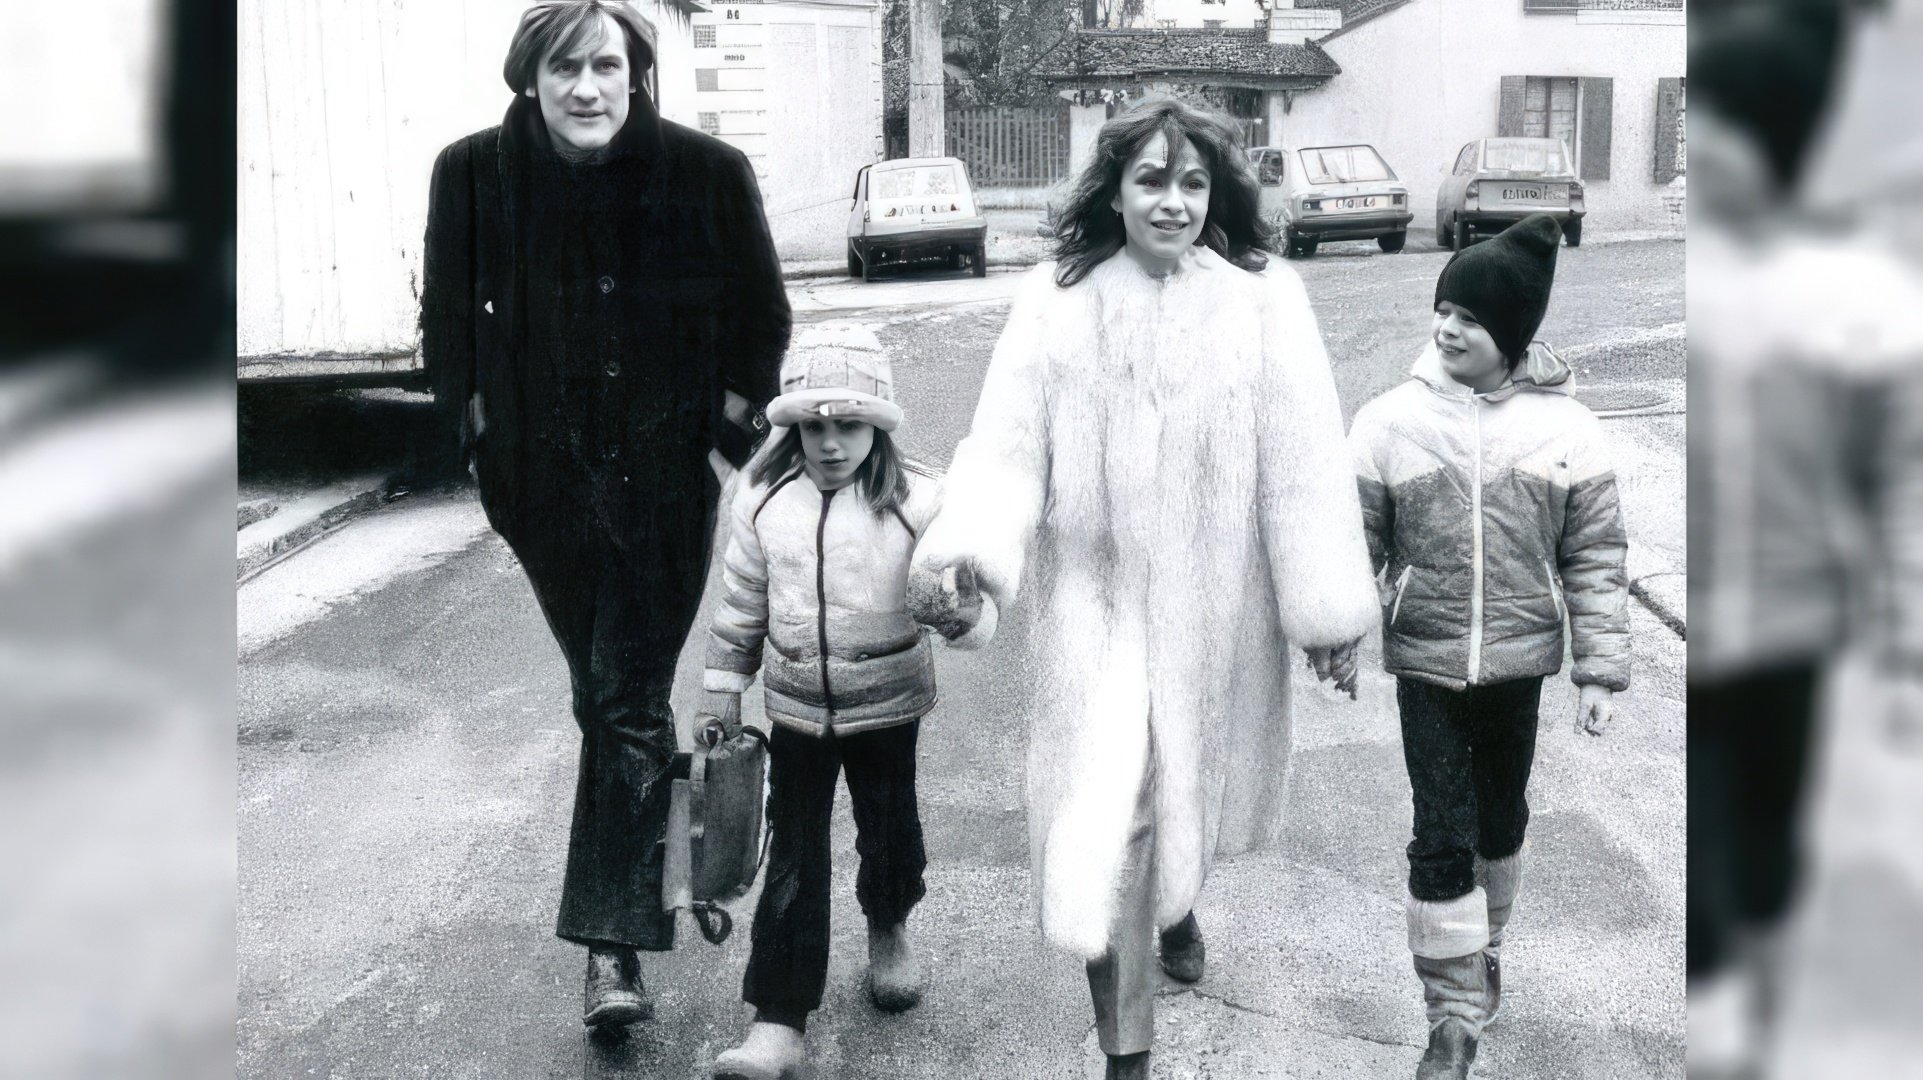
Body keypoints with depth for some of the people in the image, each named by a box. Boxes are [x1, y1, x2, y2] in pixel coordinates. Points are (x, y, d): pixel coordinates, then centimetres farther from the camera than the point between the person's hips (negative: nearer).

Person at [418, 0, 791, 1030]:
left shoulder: (707, 171, -11)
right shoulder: (474, 172, -7)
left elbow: (760, 319, 2)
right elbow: (449, 324, 5)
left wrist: (727, 433, -1)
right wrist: (486, 441, 2)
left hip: (667, 472, -2)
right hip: (544, 475, 3)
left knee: (630, 700, -5)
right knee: (604, 694, 16)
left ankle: (612, 943, -2)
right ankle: (654, 855, 40)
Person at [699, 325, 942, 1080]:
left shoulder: (913, 504, -11)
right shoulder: (762, 502, -4)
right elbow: (742, 603, 6)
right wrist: (724, 686, 10)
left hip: (886, 701, -1)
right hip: (797, 704, 1)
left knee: (890, 832, 13)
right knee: (792, 860, 0)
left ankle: (889, 932, 48)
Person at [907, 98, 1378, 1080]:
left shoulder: (1265, 299, -7)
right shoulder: (1055, 301, -7)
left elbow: (1302, 460, -7)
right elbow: (1008, 447, -12)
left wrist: (1328, 608, -6)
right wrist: (967, 560, -30)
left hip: (1216, 609, 1)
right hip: (1094, 603, -1)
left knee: (1194, 782, 21)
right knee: (1097, 824, -6)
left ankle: (1177, 905, 56)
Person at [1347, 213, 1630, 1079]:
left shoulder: (1565, 427, -6)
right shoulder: (1391, 421, -8)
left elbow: (1594, 558, -2)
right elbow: (1355, 543, -2)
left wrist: (1601, 667, -3)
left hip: (1518, 659, 1)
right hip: (1426, 660, -1)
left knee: (1500, 820, 19)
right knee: (1442, 839, -3)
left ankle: (1483, 944, 45)